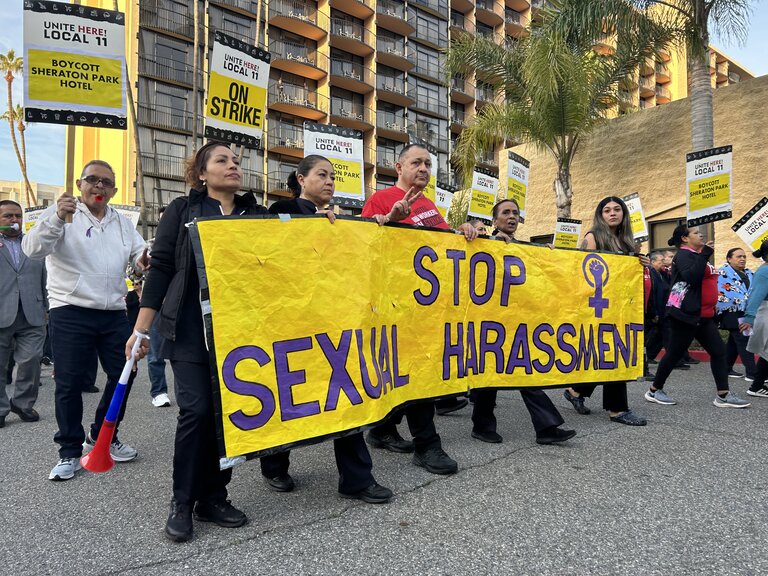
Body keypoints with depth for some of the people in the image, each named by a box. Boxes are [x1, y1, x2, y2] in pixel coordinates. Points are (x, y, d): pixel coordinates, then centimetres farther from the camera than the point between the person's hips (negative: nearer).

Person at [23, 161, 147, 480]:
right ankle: (70, 451, 15)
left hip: (114, 313, 5)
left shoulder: (122, 222, 15)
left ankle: (102, 437, 29)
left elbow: (141, 254, 13)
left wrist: (147, 258, -12)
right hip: (71, 313, -5)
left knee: (123, 375, 10)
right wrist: (57, 217, -30)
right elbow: (34, 247, -14)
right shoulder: (63, 213, -1)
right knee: (69, 383, 1)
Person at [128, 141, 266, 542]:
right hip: (191, 327, -3)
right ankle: (182, 504, 10)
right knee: (197, 410, -8)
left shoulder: (257, 214, 13)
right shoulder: (183, 210, 5)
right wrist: (141, 329, -5)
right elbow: (161, 267, 0)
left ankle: (213, 498, 19)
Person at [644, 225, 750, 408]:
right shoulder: (684, 254, -9)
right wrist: (704, 255, -24)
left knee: (719, 351, 3)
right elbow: (691, 276, -27)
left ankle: (723, 396, 5)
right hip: (686, 314, -10)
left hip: (704, 315, 10)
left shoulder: (697, 255, 19)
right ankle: (654, 391, 9)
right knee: (675, 353, -2)